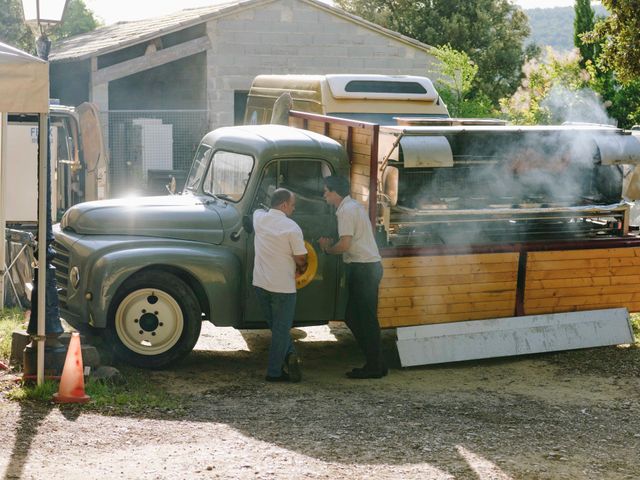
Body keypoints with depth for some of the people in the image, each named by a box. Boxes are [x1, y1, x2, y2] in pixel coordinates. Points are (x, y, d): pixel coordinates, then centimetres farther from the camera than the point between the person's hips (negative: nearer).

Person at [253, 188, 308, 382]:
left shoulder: (259, 218, 0)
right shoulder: (292, 228, -16)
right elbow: (301, 259, -11)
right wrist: (302, 268, 9)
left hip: (260, 283, 6)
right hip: (283, 286, -6)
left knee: (277, 326, 20)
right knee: (281, 329, 5)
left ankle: (289, 355, 4)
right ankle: (274, 372, 7)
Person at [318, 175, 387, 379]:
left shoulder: (346, 210, -14)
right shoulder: (354, 206, 18)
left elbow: (345, 245, -21)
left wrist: (327, 248, -2)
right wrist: (331, 244, 12)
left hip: (363, 268, -10)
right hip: (368, 266, 10)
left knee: (365, 319, -5)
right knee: (354, 317, 13)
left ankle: (374, 367, 0)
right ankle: (376, 363, 15)